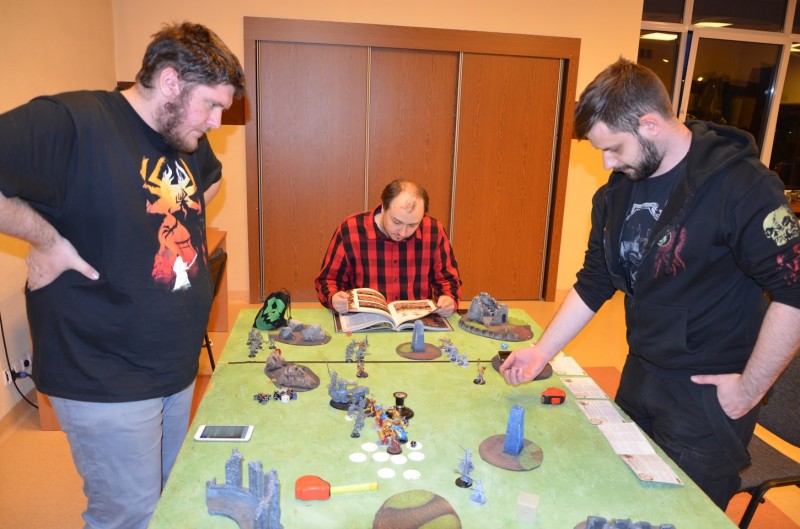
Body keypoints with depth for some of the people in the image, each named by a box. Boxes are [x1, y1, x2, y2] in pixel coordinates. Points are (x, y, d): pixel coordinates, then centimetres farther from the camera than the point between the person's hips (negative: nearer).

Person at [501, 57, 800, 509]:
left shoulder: (740, 187, -21)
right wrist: (542, 351, 3)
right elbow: (593, 284, 6)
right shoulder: (617, 191, 1)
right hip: (640, 372, 6)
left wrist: (750, 389, -16)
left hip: (708, 391, -6)